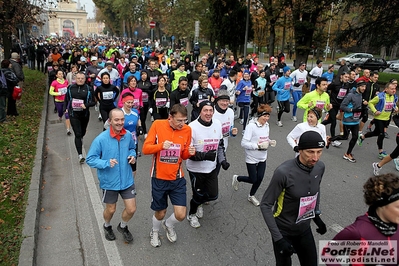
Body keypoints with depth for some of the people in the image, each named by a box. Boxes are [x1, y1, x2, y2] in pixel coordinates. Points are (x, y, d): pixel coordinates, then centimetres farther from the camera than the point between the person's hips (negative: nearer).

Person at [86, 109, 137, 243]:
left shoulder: (128, 135, -9)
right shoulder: (101, 139, -20)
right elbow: (90, 159, -14)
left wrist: (132, 155, -9)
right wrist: (106, 163, -28)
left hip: (127, 180, 3)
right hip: (109, 182, -2)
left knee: (131, 209, 8)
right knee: (111, 209, 19)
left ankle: (123, 226, 42)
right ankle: (107, 226, 54)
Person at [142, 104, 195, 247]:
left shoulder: (187, 129, -5)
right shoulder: (157, 125, -13)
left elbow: (184, 155, 7)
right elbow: (145, 149, -12)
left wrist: (190, 152, -16)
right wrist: (161, 145, -29)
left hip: (177, 178, 2)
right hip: (159, 178, -2)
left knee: (181, 215, -3)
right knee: (160, 213, 13)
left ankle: (168, 225, 35)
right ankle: (155, 232, 49)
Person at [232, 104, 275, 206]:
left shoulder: (266, 125, 1)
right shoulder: (251, 126, -22)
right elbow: (244, 143, -23)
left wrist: (270, 142, -6)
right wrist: (259, 145, -28)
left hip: (262, 158, 6)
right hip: (252, 158, -6)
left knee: (259, 178, 10)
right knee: (253, 180, 5)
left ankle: (251, 196, 36)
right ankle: (237, 178, 35)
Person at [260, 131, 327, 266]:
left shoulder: (320, 167, -10)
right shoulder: (284, 172, -29)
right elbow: (265, 205, -21)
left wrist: (316, 216, 13)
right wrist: (278, 238, -23)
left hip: (305, 229, 5)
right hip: (283, 231, -5)